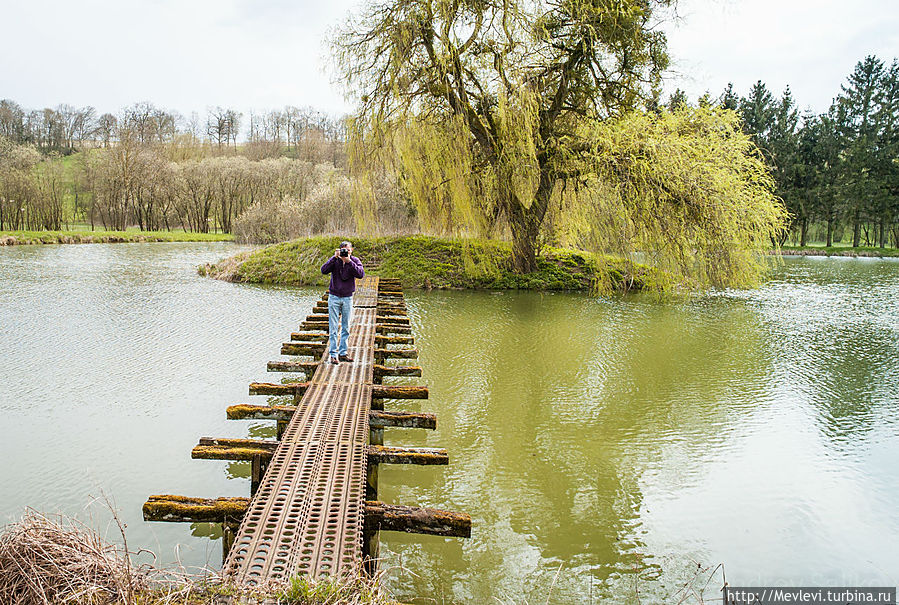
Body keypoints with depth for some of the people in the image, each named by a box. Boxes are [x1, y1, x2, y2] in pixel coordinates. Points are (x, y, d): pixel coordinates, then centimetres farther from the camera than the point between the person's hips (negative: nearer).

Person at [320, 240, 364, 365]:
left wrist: (349, 261, -24)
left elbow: (361, 274, -18)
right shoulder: (334, 260, -3)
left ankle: (343, 353, 17)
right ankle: (333, 354, 0)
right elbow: (324, 270, -19)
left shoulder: (355, 261, -1)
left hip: (348, 298, 2)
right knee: (333, 328, -3)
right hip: (334, 297, -2)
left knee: (346, 328, 8)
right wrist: (335, 258, -25)